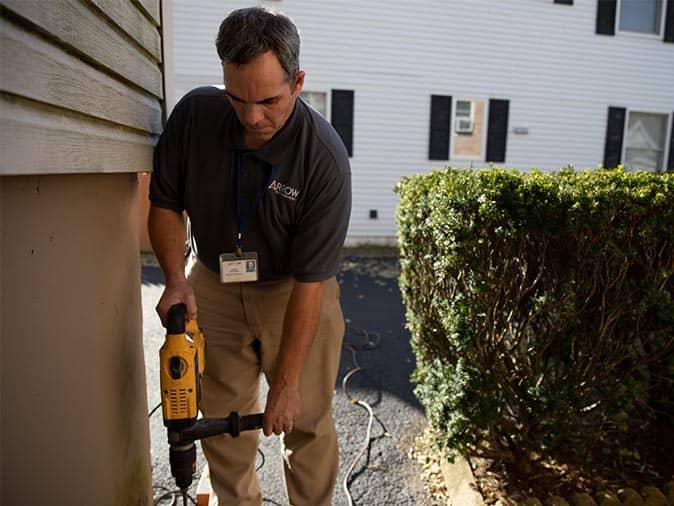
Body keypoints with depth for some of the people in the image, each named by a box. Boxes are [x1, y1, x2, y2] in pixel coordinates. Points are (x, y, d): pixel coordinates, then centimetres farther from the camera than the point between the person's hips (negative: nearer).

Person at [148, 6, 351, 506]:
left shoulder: (325, 159, -26)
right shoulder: (194, 114, -15)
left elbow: (309, 282, -25)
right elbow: (165, 203, -1)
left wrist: (286, 383, -20)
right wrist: (176, 278, -17)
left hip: (294, 291, -3)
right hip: (214, 286, 3)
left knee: (307, 421, 6)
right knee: (222, 416, 12)